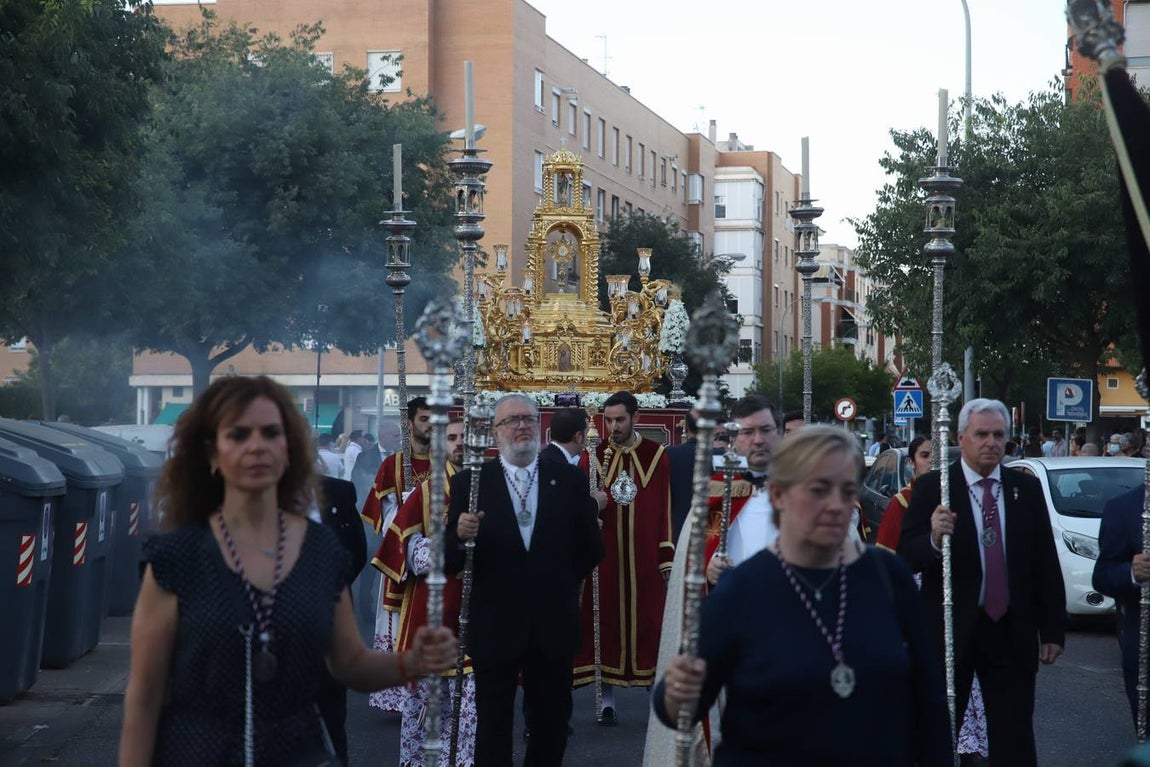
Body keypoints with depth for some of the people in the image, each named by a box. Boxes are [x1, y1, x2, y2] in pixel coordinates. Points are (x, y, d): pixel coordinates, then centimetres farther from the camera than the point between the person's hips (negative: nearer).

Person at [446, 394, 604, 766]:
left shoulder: (570, 480, 0)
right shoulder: (469, 481, -4)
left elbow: (592, 550, 6)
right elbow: (450, 562, -7)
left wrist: (559, 585, 10)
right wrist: (459, 536, -27)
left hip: (553, 625, 2)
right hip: (494, 625, -2)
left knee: (552, 724, 14)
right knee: (493, 727, 9)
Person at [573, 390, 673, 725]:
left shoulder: (656, 455, 2)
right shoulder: (595, 457, 3)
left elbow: (665, 508, 2)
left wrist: (667, 556, -1)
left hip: (644, 556, -1)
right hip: (605, 556, 1)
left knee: (648, 621, 1)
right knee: (606, 620, 2)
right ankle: (608, 701, 9)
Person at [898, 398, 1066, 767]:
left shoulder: (1027, 488, 3)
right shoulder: (931, 487, -5)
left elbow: (1046, 563, 6)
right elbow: (906, 558, -11)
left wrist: (1053, 630, 4)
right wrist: (934, 539, -32)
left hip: (1012, 633, 2)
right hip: (950, 629, -2)